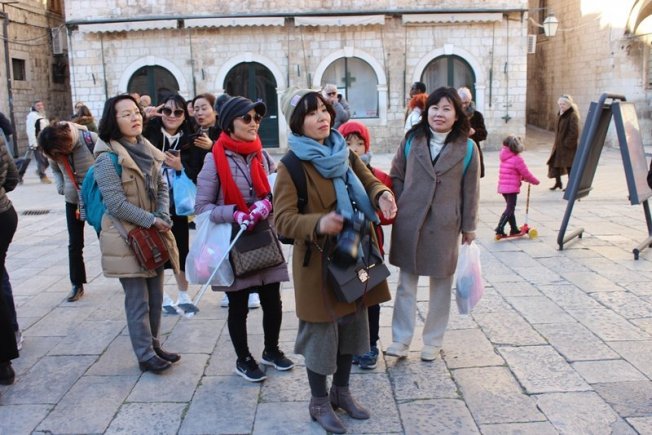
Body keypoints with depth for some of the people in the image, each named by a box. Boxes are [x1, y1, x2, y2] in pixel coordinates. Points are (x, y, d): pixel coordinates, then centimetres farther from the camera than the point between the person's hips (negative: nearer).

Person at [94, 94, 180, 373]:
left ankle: (153, 345, 27)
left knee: (156, 296, 13)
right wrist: (152, 220, -15)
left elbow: (162, 187, 9)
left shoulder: (147, 150, 8)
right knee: (138, 300, -1)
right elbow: (117, 204, -17)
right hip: (127, 238, -7)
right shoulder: (107, 158, -14)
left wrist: (164, 218, -7)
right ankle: (145, 355, 10)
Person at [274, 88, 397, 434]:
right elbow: (283, 219, -20)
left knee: (352, 326, 17)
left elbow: (369, 181, 9)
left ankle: (341, 391, 37)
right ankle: (319, 402, 26)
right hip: (317, 261, -7)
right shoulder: (291, 166, -15)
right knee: (321, 332, 5)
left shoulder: (344, 154, 5)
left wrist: (382, 196, -15)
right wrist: (318, 224, -39)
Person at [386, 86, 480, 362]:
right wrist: (398, 208, 0)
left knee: (441, 284, 10)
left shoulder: (466, 148, -1)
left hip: (445, 226, -1)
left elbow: (470, 190, 2)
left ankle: (433, 341, 24)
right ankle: (401, 340, 15)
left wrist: (469, 226, 3)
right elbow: (396, 176, 9)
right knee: (406, 283, 6)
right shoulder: (412, 141, 3)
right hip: (409, 224, 1)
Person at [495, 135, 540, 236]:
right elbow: (526, 174, -10)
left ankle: (514, 229, 23)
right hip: (512, 188, -8)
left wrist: (524, 178, 15)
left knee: (510, 208, 16)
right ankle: (500, 229, -13)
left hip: (503, 187, 8)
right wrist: (535, 181, 6)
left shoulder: (504, 158, 10)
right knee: (510, 209, -5)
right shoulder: (517, 159, -14)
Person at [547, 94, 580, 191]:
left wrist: (567, 143, -19)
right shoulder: (561, 114, 10)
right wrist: (556, 142, 12)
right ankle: (558, 182, 24)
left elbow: (574, 132, -20)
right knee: (554, 162, 10)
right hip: (559, 144, 8)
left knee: (569, 165, 1)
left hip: (568, 146, -8)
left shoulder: (572, 116, -16)